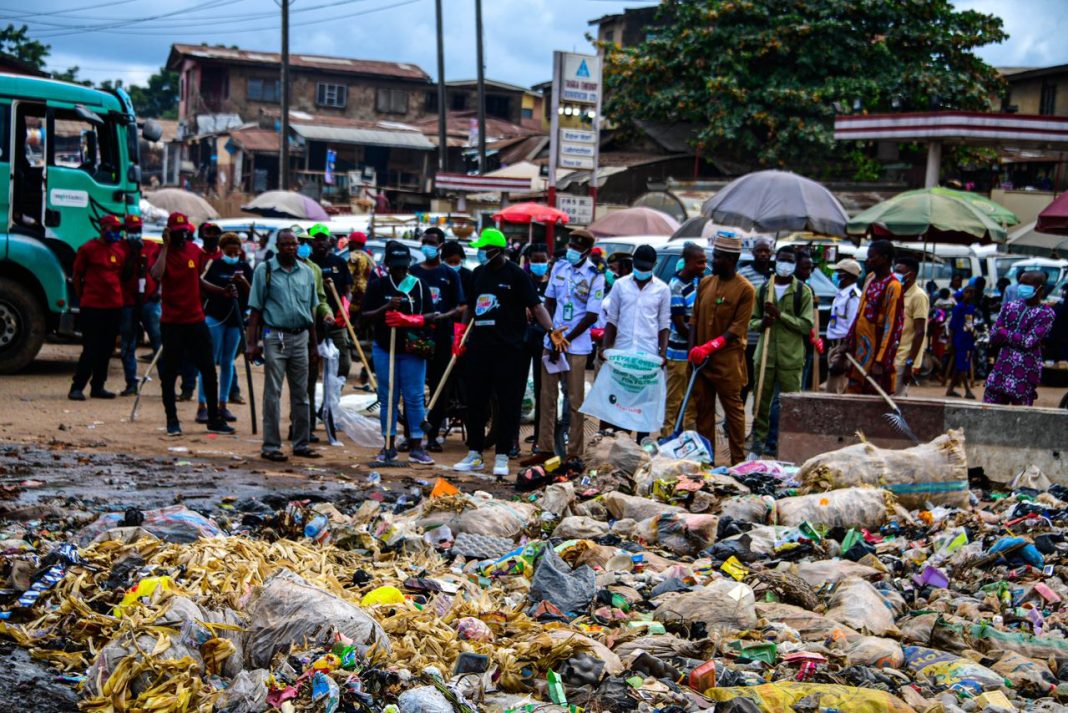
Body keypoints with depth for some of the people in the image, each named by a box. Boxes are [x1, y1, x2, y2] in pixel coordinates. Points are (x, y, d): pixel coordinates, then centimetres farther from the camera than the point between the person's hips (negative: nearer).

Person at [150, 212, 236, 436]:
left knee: (209, 371, 5)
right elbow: (156, 275, -28)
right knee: (168, 372, 2)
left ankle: (214, 419, 14)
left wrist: (223, 291, 7)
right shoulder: (164, 253, -6)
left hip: (196, 320, 4)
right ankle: (172, 420, 12)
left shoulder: (196, 251, 6)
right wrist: (166, 246, -20)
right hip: (171, 323, -4)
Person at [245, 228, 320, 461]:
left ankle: (301, 443, 17)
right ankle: (271, 446, 2)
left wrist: (314, 343, 14)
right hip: (275, 337, -4)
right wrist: (251, 343, -8)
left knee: (301, 393, 9)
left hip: (300, 337, 4)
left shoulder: (306, 272, 11)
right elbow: (255, 309, -2)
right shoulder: (264, 270, -2)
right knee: (273, 393, -2)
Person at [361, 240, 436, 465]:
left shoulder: (419, 286, 5)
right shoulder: (377, 286, 5)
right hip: (384, 349, 1)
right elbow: (366, 316, 1)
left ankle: (416, 446, 4)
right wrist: (386, 308, -17)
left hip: (413, 349, 0)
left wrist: (408, 319, -17)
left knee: (415, 398, -1)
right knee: (387, 398, 6)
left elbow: (431, 316, 1)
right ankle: (389, 445, 14)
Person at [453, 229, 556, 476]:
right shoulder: (478, 273, 11)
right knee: (475, 402, 9)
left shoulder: (516, 274, -7)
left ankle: (501, 457, 8)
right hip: (479, 347, 6)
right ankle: (474, 454, 19)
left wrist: (551, 330, -24)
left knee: (508, 404, 0)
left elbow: (536, 306, -12)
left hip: (509, 349, -6)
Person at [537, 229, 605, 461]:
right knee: (547, 396, 8)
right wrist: (552, 335, -2)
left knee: (575, 401, 1)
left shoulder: (595, 276, -7)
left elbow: (592, 315, -10)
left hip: (577, 345, -5)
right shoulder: (559, 267, 7)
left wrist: (566, 340, -12)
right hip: (552, 341, 5)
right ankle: (545, 448, 16)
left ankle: (574, 453, 7)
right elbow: (549, 302, 11)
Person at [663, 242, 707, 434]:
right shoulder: (676, 286, -18)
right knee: (674, 400, 0)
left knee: (693, 398, 16)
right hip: (680, 352, -8)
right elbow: (679, 324, -16)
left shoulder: (698, 280, 5)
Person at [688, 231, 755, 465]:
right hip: (701, 359, 6)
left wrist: (710, 347, -18)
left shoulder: (745, 290, -7)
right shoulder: (705, 283, 11)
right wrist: (693, 349, 0)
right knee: (703, 409, 9)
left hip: (727, 360, -6)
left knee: (733, 409, -1)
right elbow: (695, 318, 13)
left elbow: (737, 329, -11)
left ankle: (738, 461, 4)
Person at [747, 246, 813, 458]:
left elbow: (807, 325, -4)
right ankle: (758, 444, 14)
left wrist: (780, 315, -14)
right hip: (765, 354, 3)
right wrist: (762, 323, -9)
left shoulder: (803, 291, 2)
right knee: (762, 402, 6)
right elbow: (751, 321, 14)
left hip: (791, 358, -3)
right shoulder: (763, 289, 11)